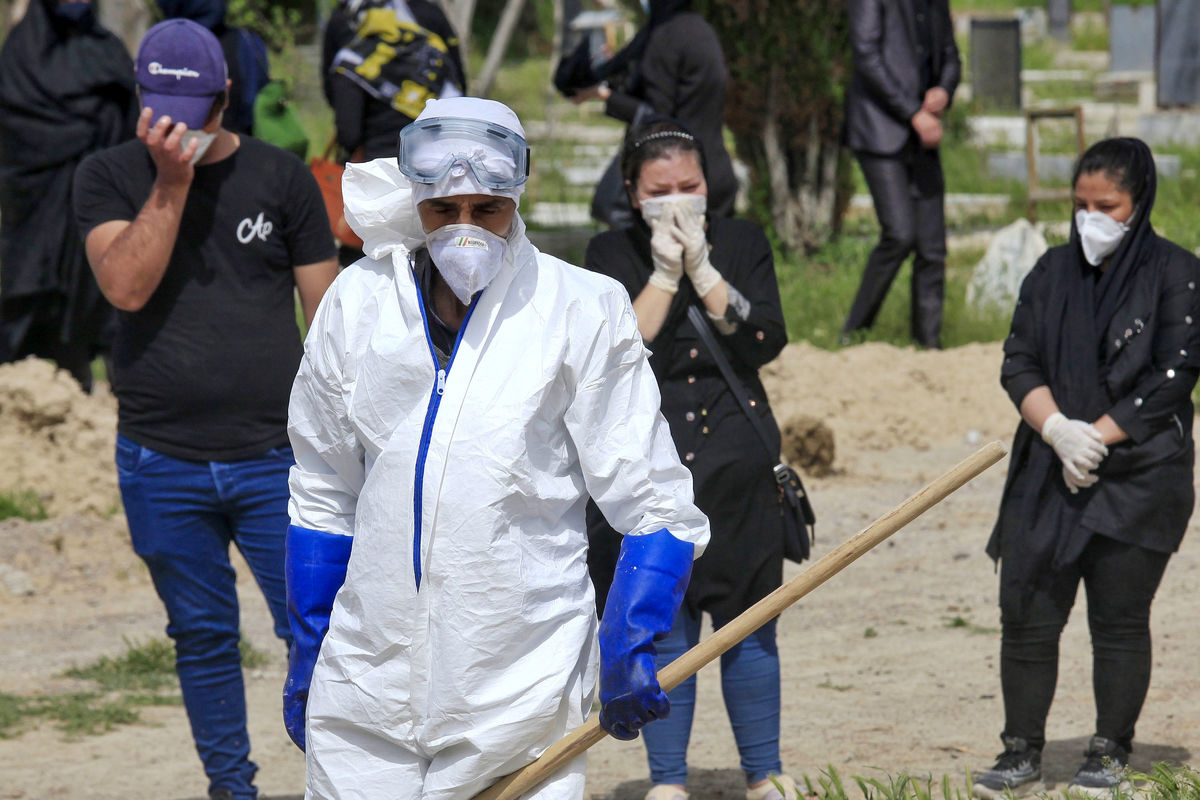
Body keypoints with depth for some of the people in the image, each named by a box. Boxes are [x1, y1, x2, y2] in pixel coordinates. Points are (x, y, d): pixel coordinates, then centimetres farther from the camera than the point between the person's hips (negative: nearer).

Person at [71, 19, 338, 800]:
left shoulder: (281, 177, 3)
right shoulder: (110, 178, 4)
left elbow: (328, 312, 6)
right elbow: (127, 287, -12)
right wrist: (171, 182, -17)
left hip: (275, 456, -1)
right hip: (162, 463, 1)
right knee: (202, 634, 10)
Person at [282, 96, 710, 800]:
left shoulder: (582, 311, -4)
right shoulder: (360, 301, 5)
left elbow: (651, 504, 0)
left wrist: (630, 645, -10)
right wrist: (307, 653, 17)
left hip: (519, 687, -3)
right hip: (367, 683, 3)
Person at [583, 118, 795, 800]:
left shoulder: (743, 243, 7)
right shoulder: (611, 254, 3)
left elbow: (767, 340, -6)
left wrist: (702, 268, -11)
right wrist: (665, 273, -12)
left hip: (737, 461, 1)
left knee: (749, 627, 5)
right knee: (663, 630, 1)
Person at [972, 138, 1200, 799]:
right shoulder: (1053, 272, 11)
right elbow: (1018, 362, 5)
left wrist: (1096, 437, -14)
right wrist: (1057, 429, -13)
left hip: (1139, 474, -4)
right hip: (1047, 472, 4)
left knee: (1119, 618, 0)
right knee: (1026, 612, 0)